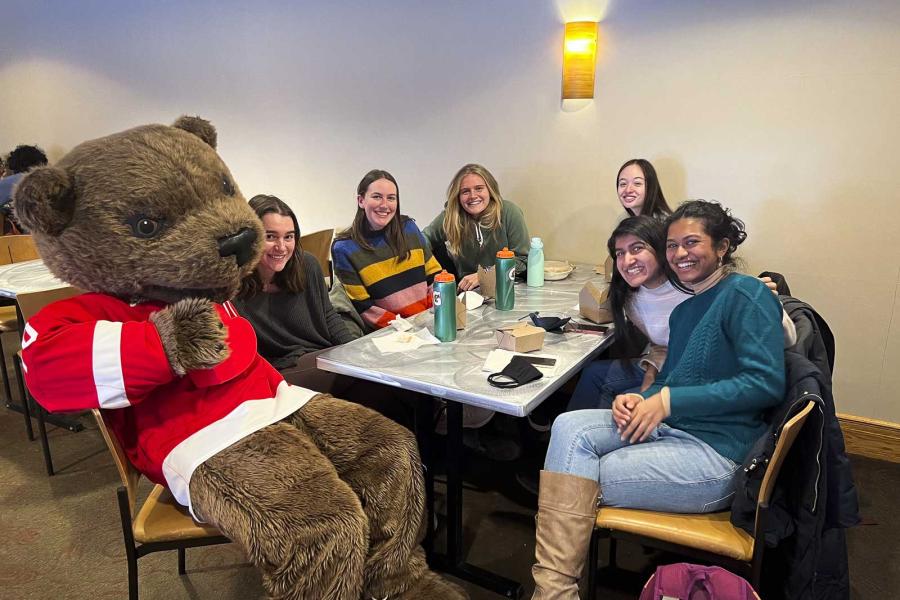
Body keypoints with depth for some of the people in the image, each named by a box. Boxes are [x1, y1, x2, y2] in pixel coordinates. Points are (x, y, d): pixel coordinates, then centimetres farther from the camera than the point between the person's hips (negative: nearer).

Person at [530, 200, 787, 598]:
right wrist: (637, 400, -4)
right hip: (668, 429, 8)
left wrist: (667, 401, -20)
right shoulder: (684, 310, 18)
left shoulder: (746, 294, -9)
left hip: (716, 453, -8)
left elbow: (767, 382, -20)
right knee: (570, 427, -16)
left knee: (575, 484, -15)